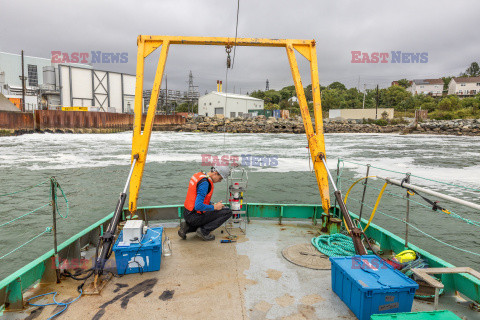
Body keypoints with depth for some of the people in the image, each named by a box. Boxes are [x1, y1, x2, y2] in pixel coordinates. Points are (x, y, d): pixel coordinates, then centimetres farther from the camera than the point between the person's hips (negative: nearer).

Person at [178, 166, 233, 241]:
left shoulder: (198, 175, 8)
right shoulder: (205, 183, -23)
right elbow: (198, 206, -29)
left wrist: (212, 204, 9)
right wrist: (214, 207, -15)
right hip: (194, 217, -9)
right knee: (228, 212, -9)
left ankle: (187, 227, 14)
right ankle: (204, 231, -7)